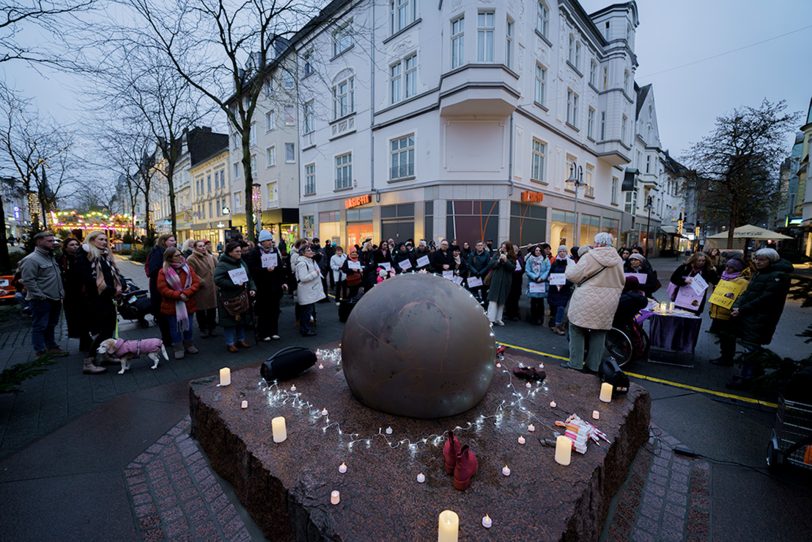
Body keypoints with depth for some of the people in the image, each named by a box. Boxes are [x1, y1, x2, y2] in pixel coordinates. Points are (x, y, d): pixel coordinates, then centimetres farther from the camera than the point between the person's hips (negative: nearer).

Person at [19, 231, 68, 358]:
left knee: (50, 325, 18)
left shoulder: (50, 257, 14)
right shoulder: (31, 259, -15)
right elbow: (28, 280, -20)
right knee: (40, 326, 1)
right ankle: (41, 351, 9)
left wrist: (61, 292, 15)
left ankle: (51, 347, 28)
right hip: (41, 300, -9)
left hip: (54, 299, 9)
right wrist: (40, 295, -19)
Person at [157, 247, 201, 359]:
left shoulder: (188, 268, 1)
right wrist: (178, 295, -22)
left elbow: (196, 283, -5)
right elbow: (163, 289, -14)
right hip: (172, 306, -3)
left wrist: (186, 293, -18)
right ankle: (178, 348, 22)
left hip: (188, 303, 3)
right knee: (175, 328, 9)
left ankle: (188, 345, 32)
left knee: (188, 326, 15)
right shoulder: (163, 272, -8)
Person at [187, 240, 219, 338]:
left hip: (212, 288, 5)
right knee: (201, 310, 6)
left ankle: (212, 327, 27)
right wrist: (202, 282, -17)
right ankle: (203, 329, 21)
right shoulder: (191, 259, -10)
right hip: (200, 289, -5)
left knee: (212, 309, 13)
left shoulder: (210, 257, 11)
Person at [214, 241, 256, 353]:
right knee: (231, 320, 1)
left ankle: (241, 339, 29)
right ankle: (230, 343, 15)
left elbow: (249, 277, 16)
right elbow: (218, 280, -21)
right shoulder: (222, 265, -12)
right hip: (229, 298, -7)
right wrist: (234, 284, -24)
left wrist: (252, 288, 3)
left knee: (242, 319, 14)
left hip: (242, 297, 7)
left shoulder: (242, 262, 10)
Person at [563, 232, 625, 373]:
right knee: (599, 332, 13)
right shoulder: (617, 259, 6)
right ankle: (594, 365, 19)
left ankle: (575, 363, 7)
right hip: (608, 303, 5)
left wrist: (571, 264, 8)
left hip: (587, 301, -5)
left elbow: (573, 276, -11)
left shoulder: (589, 257, -11)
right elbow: (622, 282, 13)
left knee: (577, 330, 7)